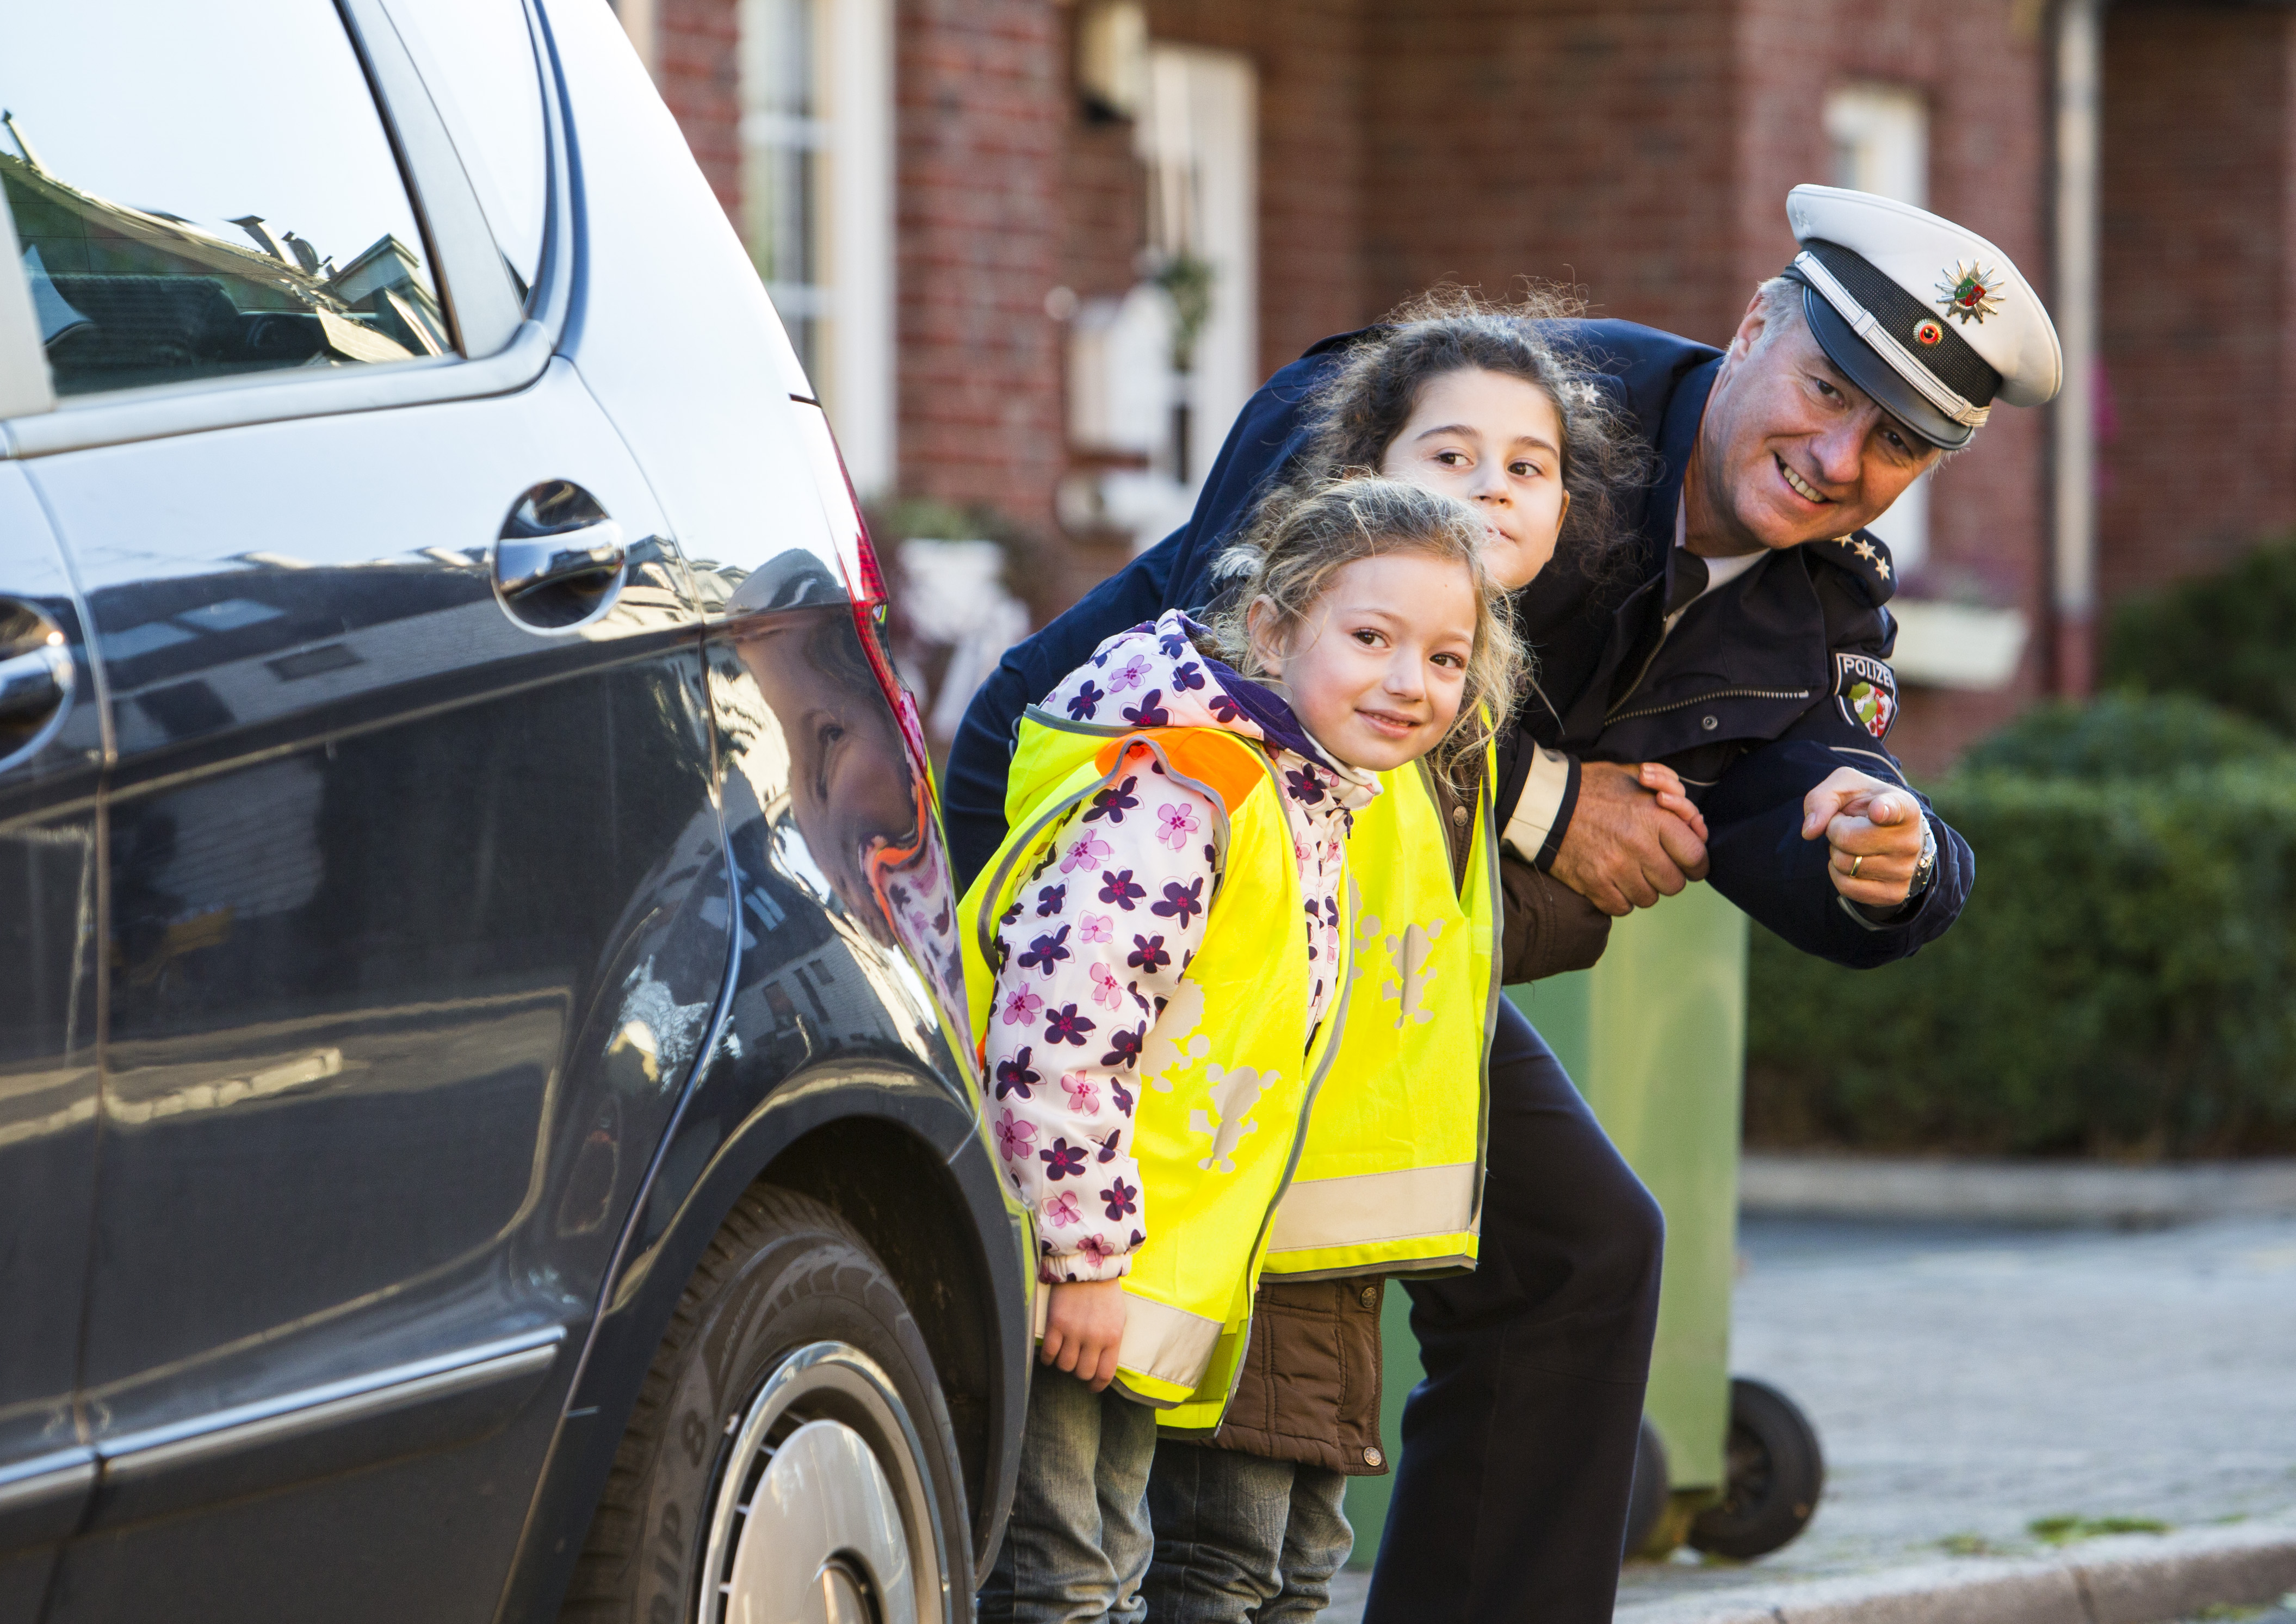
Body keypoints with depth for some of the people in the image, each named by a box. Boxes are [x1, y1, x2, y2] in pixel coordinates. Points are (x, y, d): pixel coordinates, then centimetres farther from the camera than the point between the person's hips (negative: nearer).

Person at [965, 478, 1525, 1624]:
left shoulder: (1315, 806, 12)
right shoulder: (1188, 784, -20)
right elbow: (1058, 1012, -27)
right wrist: (1088, 1251, -24)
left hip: (1134, 1289, 10)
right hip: (1064, 1277, -10)